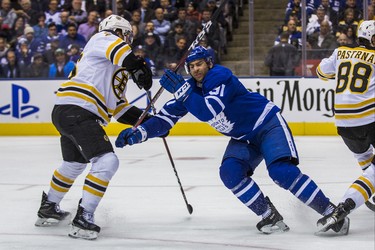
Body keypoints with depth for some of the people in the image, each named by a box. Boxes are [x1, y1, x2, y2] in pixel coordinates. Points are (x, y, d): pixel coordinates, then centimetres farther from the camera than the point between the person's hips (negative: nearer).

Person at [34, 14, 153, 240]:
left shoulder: (118, 70, 28)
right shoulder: (102, 39, 2)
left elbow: (119, 106, 25)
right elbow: (115, 48, -23)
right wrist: (138, 66, -34)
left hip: (67, 112, 11)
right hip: (77, 111, -11)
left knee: (74, 163, 30)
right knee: (107, 161, -17)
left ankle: (48, 209, 46)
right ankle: (83, 219, -17)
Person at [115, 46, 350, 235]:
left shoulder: (220, 76, -24)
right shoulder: (190, 89, -2)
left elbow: (210, 112, -39)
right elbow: (165, 119, -3)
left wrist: (181, 89, -40)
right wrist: (138, 133, -18)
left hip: (268, 124, -7)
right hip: (243, 138, 7)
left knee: (282, 172, -26)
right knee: (230, 172, -18)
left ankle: (331, 212, -19)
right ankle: (271, 218, -7)